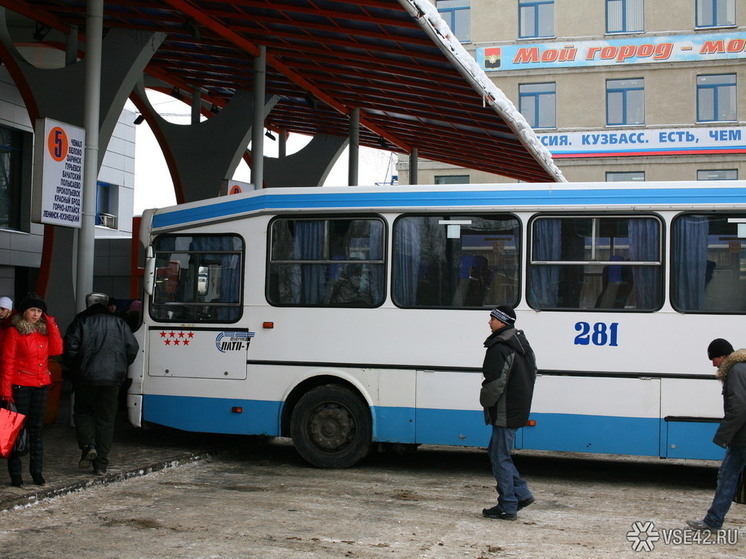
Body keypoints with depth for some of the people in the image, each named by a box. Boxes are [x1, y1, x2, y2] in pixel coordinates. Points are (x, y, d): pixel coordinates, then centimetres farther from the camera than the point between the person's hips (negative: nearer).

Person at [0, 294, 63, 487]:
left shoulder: (44, 330, 11)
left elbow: (56, 350, -2)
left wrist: (51, 325, -4)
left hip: (41, 384, 5)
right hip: (21, 385, -5)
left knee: (37, 428, 10)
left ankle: (36, 471, 17)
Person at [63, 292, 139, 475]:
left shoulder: (80, 322, 1)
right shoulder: (119, 323, 8)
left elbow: (70, 349, -7)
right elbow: (132, 348, 5)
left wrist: (73, 368, 10)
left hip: (86, 377, -2)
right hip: (112, 378, 2)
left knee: (82, 411, 18)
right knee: (106, 419, 8)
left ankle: (88, 446, -5)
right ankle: (101, 464, 7)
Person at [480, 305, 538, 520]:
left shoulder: (499, 349, -18)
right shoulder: (522, 345, 13)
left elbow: (494, 383, -22)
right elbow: (532, 375, 21)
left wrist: (485, 402, -3)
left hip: (505, 413, -10)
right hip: (519, 409, 10)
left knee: (500, 458, -2)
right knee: (497, 452, 19)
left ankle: (507, 507, 3)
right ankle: (522, 493, 19)